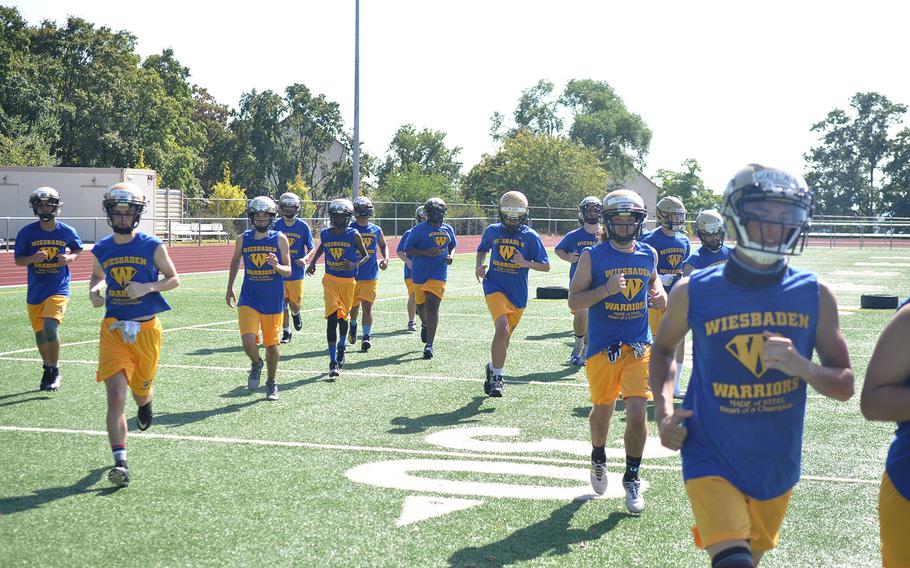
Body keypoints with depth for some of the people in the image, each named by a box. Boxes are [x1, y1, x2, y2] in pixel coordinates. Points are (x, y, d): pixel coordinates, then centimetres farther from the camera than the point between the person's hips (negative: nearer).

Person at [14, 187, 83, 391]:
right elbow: (18, 259, 3)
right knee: (40, 334, 11)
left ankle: (54, 370, -3)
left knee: (50, 328, -22)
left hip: (58, 289, -2)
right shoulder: (27, 232, -3)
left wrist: (70, 258, -6)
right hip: (35, 291, 2)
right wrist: (33, 258, -18)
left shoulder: (67, 232, -2)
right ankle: (48, 370, 34)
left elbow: (78, 249, 16)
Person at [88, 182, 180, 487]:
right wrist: (94, 290, -1)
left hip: (146, 328, 0)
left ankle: (144, 402, 58)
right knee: (115, 395, -14)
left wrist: (147, 287, -16)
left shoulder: (153, 246, -5)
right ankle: (120, 461, -16)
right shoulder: (101, 249, 3)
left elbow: (173, 279, 3)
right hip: (113, 329, 1)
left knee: (141, 390, 18)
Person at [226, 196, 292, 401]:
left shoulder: (280, 239, -3)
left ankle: (272, 383, 29)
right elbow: (235, 261, 21)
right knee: (248, 342, -17)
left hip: (273, 302, 0)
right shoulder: (243, 239, 2)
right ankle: (256, 364, 17)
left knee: (271, 345, 8)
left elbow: (288, 271, -2)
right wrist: (229, 288, 22)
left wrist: (277, 266, -24)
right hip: (249, 300, 1)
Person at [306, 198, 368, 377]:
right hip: (330, 280, 0)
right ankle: (333, 362, -11)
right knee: (332, 318, -11)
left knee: (343, 317, 13)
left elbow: (366, 256, 0)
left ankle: (341, 346, 45)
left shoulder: (353, 235, -7)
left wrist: (355, 265, -17)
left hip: (348, 281, 0)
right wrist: (313, 262, 17)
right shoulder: (325, 234, 0)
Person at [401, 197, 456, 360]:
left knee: (432, 305, -12)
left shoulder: (448, 230, 9)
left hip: (439, 273, 1)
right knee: (420, 304, 15)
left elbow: (452, 245, 26)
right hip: (420, 272, -1)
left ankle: (429, 344, -15)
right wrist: (425, 252, -20)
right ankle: (425, 324, 52)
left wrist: (450, 256, 4)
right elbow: (407, 249, -6)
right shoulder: (419, 229, -5)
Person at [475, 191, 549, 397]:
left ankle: (493, 369, 40)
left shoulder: (530, 237, -4)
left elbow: (545, 266, -2)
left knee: (505, 335, 15)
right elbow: (482, 250, 23)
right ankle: (496, 376, -13)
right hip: (495, 286, -1)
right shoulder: (492, 231, 2)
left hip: (518, 293, 2)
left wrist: (525, 263, -20)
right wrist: (479, 266, 3)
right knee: (502, 328, -23)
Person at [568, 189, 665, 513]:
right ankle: (598, 460, 44)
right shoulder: (593, 257, -6)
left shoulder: (648, 255, 5)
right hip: (602, 348, -1)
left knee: (638, 413, -9)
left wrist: (659, 295, 2)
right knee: (602, 410, 15)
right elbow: (574, 301, -6)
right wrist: (607, 289, -21)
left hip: (639, 346, 2)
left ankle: (632, 480, 9)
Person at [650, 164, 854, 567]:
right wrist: (664, 409, -5)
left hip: (776, 467, 3)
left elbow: (844, 386, -2)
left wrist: (799, 365, -22)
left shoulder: (814, 296, -5)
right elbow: (664, 348, 11)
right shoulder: (695, 292, -8)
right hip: (712, 461, -3)